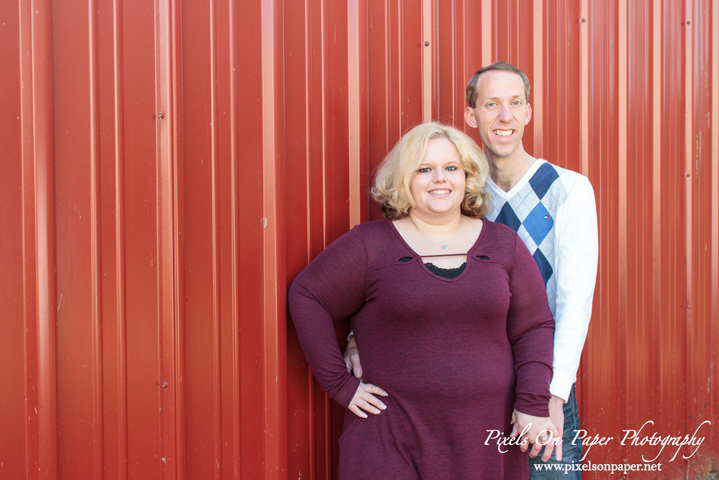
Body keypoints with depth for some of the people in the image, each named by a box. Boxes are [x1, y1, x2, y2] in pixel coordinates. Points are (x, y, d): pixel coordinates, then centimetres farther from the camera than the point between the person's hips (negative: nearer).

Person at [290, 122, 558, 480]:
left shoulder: (503, 244, 8)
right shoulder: (369, 245, 0)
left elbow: (533, 328, 8)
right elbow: (306, 297, 2)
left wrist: (534, 405, -4)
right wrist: (339, 383, -3)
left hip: (488, 435, 3)